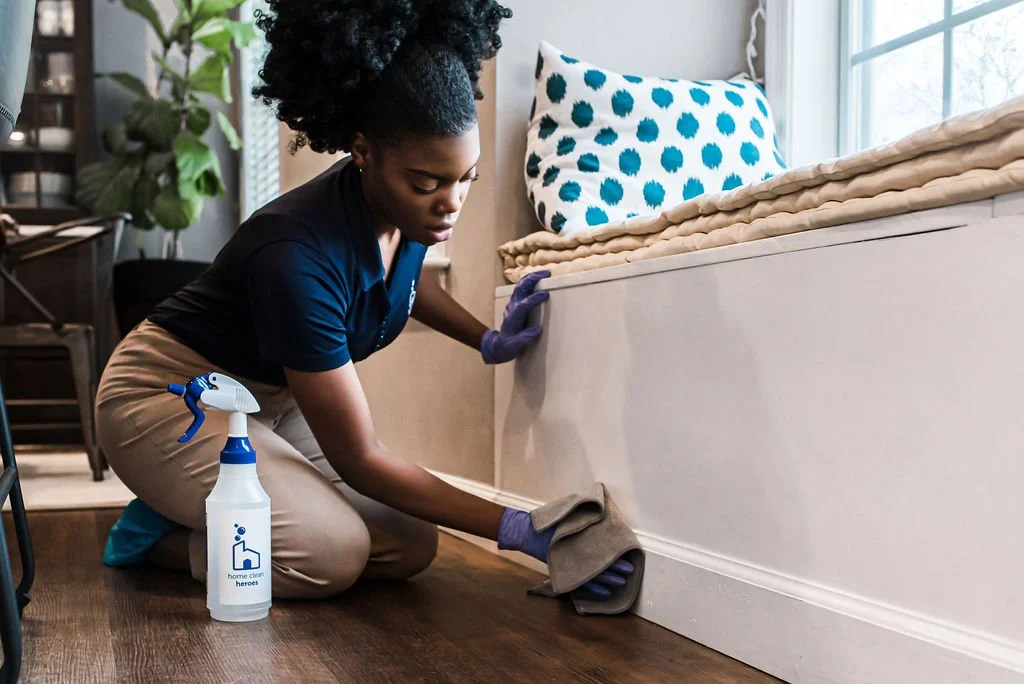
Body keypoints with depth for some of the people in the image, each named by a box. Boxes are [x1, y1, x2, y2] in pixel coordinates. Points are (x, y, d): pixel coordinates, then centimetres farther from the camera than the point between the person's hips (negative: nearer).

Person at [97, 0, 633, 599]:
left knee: (409, 548, -4)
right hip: (167, 395, -8)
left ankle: (201, 507, 12)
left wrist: (488, 341, -1)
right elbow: (359, 459, -28)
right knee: (332, 551, -28)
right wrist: (517, 529, -29)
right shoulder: (299, 254, -35)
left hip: (273, 401, 8)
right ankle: (156, 533, -2)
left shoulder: (411, 213, -13)